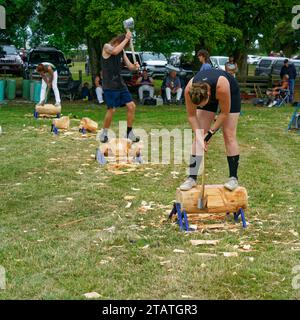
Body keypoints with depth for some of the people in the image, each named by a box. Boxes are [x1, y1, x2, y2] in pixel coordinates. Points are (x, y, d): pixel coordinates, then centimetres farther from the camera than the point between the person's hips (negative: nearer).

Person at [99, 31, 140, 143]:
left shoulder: (122, 51, 12)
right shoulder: (107, 47, -7)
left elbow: (129, 66, 13)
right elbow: (115, 51, -31)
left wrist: (135, 66, -10)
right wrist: (126, 39, -25)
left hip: (120, 84, 7)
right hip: (109, 85, -7)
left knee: (131, 106, 0)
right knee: (112, 109, -11)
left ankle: (129, 133, 11)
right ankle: (104, 133, 7)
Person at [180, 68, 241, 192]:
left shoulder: (221, 86, -44)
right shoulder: (189, 90, -34)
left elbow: (224, 113, -27)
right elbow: (191, 115, -19)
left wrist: (211, 132, -24)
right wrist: (198, 135, -27)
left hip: (230, 92, -3)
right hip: (209, 93, 3)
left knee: (229, 135, -10)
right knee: (199, 136, -7)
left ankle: (233, 178, -3)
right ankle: (192, 178, -5)